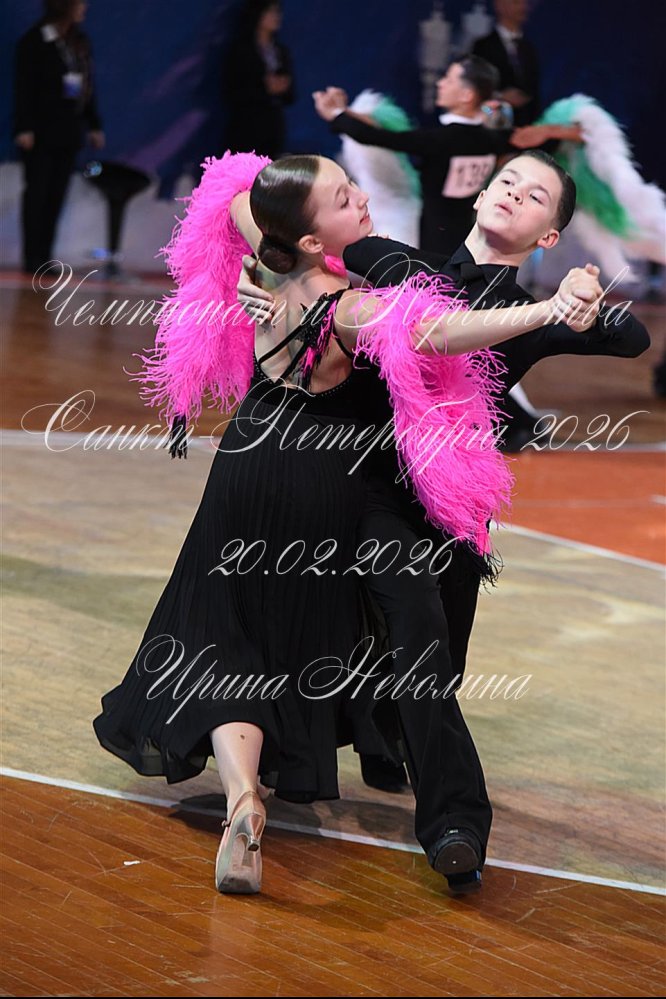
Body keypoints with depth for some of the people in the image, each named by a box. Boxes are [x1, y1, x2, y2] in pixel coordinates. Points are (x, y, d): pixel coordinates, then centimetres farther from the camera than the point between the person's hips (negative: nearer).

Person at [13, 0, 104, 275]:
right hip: (41, 130, -6)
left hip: (68, 131, 6)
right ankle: (32, 259, 0)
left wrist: (94, 125, 12)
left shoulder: (80, 41, 11)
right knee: (37, 193, -2)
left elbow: (87, 86, 15)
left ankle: (44, 258, 7)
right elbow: (24, 87, -11)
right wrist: (24, 128, -17)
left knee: (56, 196, 5)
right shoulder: (34, 41, -8)